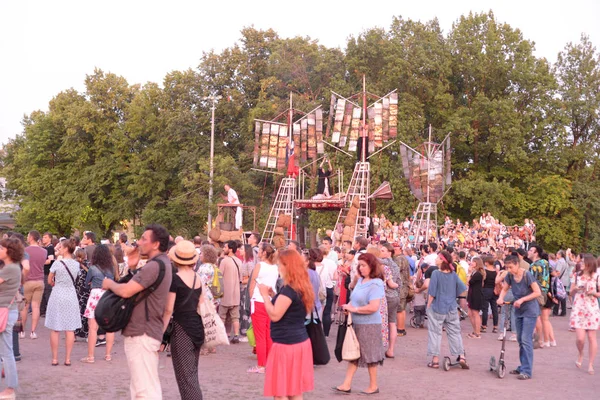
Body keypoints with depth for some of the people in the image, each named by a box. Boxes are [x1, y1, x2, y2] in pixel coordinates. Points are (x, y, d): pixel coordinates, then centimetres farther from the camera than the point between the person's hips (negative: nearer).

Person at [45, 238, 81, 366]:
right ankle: (67, 358, 9)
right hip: (71, 296, 3)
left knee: (55, 329, 6)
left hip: (57, 295, -3)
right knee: (70, 329, 6)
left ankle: (55, 358, 9)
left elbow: (49, 281, -2)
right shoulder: (76, 264, 1)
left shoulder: (57, 263, -11)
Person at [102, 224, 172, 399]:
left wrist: (110, 283, -7)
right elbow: (135, 287, 17)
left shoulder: (154, 266, -20)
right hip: (144, 331, 11)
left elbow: (125, 291, -25)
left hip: (142, 334, -11)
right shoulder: (162, 263, 14)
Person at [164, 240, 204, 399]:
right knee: (192, 375, 18)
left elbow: (168, 310, -13)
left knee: (185, 377, -4)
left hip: (182, 329, -7)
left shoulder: (175, 278, -12)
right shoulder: (198, 277, 7)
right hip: (197, 327, 7)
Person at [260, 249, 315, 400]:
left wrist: (265, 295, -10)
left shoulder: (289, 289, -18)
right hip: (300, 341, 10)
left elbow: (275, 315, -21)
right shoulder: (302, 287, 11)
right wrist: (273, 295, 13)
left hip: (286, 344, -10)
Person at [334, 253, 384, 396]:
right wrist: (349, 306, -1)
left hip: (369, 325, -8)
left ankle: (373, 386, 20)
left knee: (369, 356, 5)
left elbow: (373, 307, -27)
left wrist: (354, 309, -20)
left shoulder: (375, 284, -19)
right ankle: (347, 385, 15)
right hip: (356, 323, 8)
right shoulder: (360, 280, 7)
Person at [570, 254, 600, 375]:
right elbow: (571, 293, 11)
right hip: (578, 309, 1)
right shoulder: (576, 275, 4)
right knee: (580, 338, -8)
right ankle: (580, 354, 23)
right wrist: (575, 289, -10)